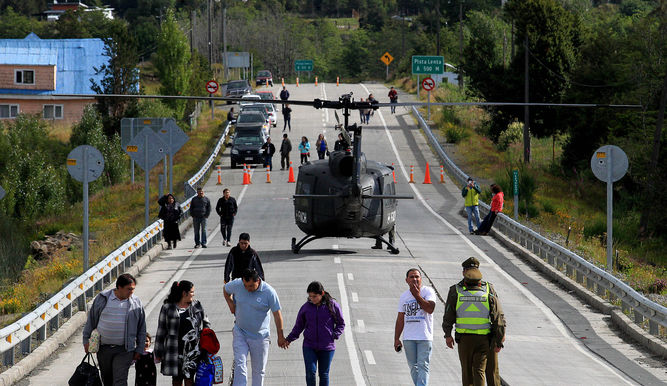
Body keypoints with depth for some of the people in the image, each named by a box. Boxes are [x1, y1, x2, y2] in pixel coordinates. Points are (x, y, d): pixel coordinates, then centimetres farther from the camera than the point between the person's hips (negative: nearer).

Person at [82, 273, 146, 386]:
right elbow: (91, 320, 8)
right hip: (103, 348, 2)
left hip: (124, 351, -2)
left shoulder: (136, 303, 0)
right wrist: (86, 340, 8)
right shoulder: (102, 298, -2)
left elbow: (141, 329, 8)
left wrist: (139, 350, 7)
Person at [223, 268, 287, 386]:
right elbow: (225, 289, 15)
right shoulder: (236, 285, -10)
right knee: (240, 364, -10)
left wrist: (280, 336, -6)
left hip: (260, 336, -1)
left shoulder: (269, 292, -17)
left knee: (259, 369, 8)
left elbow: (277, 314, -10)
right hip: (240, 332, 1)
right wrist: (231, 304, 1)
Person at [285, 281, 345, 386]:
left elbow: (341, 324, 8)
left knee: (324, 374, 6)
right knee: (310, 372, -11)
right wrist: (289, 339, 2)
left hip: (327, 347, -1)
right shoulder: (306, 307, 2)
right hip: (309, 347, 1)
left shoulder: (333, 306, -3)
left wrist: (335, 335, -7)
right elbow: (298, 326, 11)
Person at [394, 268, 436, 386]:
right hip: (408, 338, 4)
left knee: (423, 366, -11)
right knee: (413, 366, 6)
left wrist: (417, 296, -21)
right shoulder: (404, 296, 13)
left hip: (425, 337, -4)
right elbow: (400, 319, 15)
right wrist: (396, 339, 11)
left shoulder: (428, 291, 0)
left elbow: (430, 309, -16)